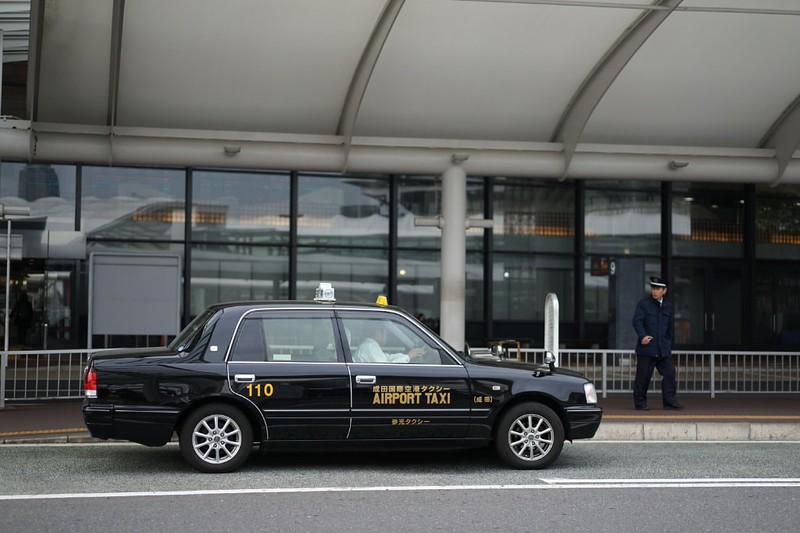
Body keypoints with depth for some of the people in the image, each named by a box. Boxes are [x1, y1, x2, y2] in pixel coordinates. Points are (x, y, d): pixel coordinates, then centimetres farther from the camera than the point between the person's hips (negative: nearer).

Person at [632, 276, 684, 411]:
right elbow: (637, 321, -11)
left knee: (669, 372, -2)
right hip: (646, 347, -4)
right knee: (643, 376, -1)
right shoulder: (643, 304, -1)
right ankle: (640, 403, 9)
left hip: (663, 349, 4)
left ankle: (670, 401, 6)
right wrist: (643, 336, -27)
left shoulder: (668, 306, 12)